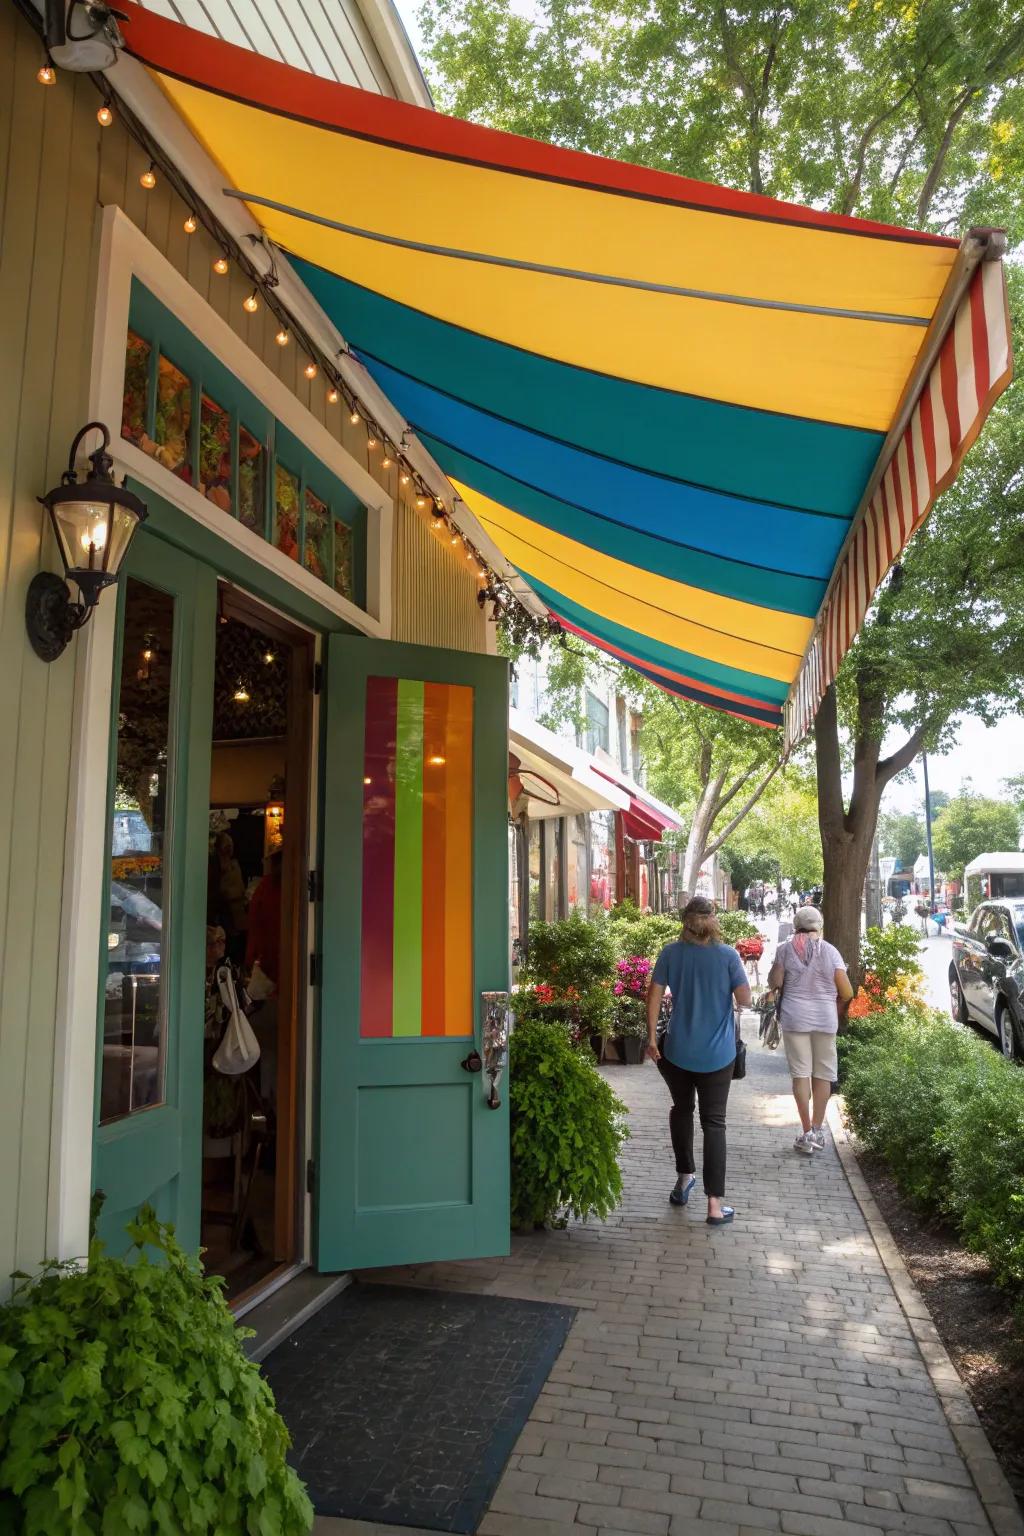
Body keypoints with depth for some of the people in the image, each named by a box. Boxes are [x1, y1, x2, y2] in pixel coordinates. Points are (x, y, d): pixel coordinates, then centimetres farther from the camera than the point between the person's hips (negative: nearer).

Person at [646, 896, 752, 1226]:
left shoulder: (670, 953, -5)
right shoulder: (728, 955, -10)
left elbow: (654, 996, -5)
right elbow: (745, 1000, -8)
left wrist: (652, 1038, 2)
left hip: (678, 1051, 1)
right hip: (718, 1054, -1)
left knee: (681, 1109, 24)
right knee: (714, 1123, 5)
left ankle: (685, 1177, 33)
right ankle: (715, 1204, 4)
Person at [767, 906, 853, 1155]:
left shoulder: (785, 949, -2)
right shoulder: (830, 951, -1)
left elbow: (774, 983, -6)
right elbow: (847, 993, -2)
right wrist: (838, 1013, 16)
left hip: (795, 1017, -1)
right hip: (825, 1018, 1)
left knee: (800, 1073, 4)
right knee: (823, 1074, 11)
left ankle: (806, 1134, 6)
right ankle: (817, 1131, 16)